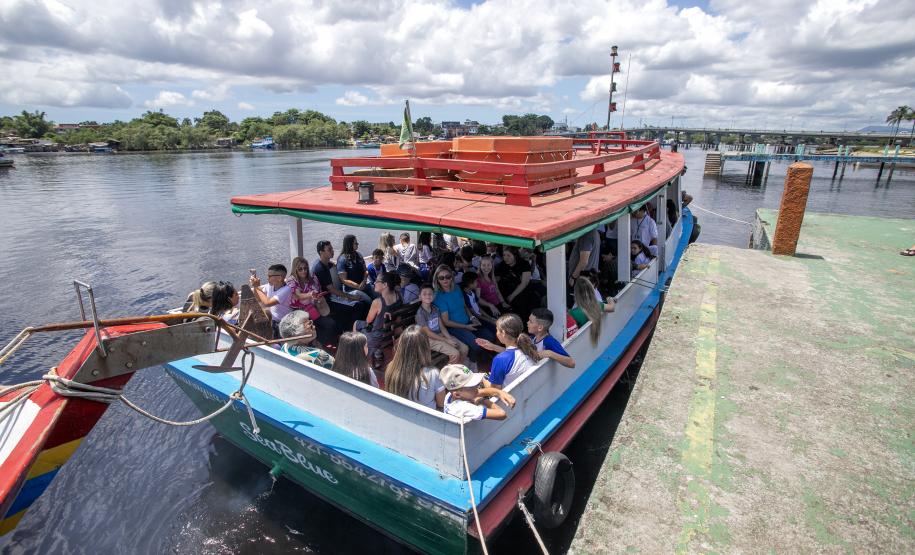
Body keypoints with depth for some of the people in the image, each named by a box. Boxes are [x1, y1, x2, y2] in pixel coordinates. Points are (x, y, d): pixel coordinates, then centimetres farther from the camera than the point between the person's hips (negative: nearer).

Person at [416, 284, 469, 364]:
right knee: (455, 353, -22)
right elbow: (428, 333, -17)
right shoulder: (420, 313, -17)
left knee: (465, 349, -2)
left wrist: (450, 338, -12)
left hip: (440, 335, 7)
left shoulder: (436, 309, 5)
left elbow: (442, 327, 6)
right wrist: (446, 340, -16)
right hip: (430, 340, -7)